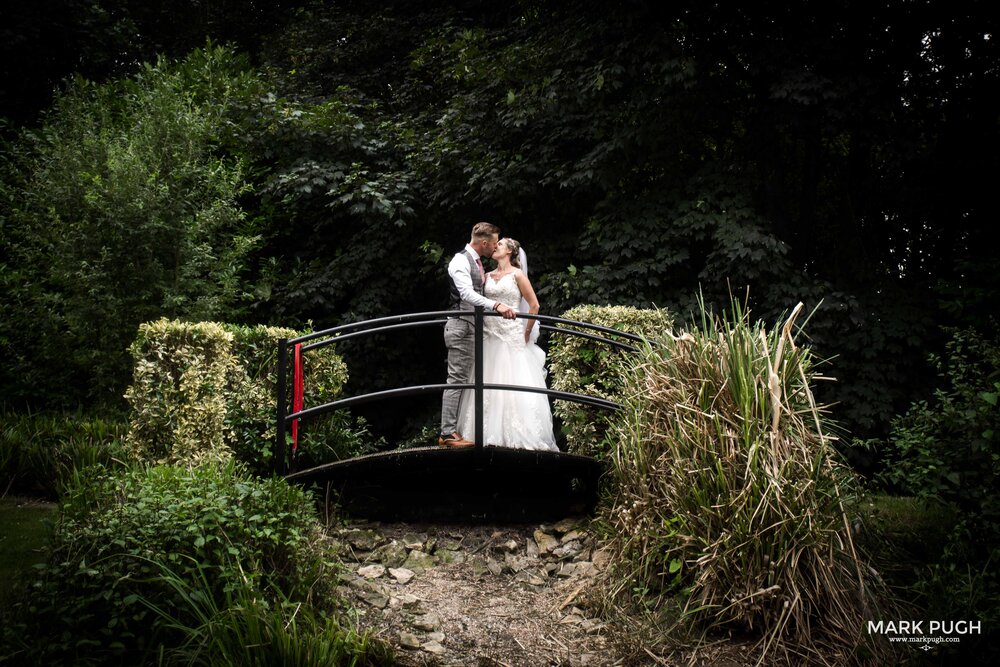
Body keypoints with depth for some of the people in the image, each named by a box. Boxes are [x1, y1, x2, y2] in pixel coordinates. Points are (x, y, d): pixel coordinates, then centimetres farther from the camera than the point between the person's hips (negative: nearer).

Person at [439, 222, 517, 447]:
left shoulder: (477, 263, 18)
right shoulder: (460, 261, -12)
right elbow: (467, 294, -27)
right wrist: (496, 305, -38)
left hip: (473, 327, 10)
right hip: (461, 326, -10)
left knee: (467, 381, 9)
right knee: (457, 380, -11)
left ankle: (453, 430, 12)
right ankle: (448, 433, -10)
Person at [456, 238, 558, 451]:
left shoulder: (517, 275, -1)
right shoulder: (488, 276, 15)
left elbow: (534, 305, -2)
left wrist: (527, 332, -1)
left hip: (512, 337, -5)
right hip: (490, 337, 6)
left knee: (514, 384, -7)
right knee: (489, 384, 3)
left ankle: (521, 435, -1)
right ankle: (492, 433, 8)